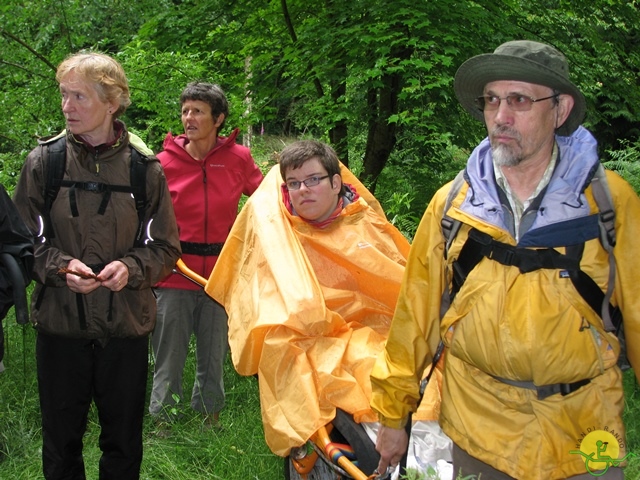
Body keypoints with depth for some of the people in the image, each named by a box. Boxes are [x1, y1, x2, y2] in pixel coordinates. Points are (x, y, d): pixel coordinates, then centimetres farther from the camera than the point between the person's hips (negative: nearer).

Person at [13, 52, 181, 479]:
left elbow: (165, 247, 1)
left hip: (126, 326, 0)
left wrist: (130, 268, -18)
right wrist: (60, 266, -18)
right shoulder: (44, 160, -3)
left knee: (124, 442, 13)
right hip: (60, 321, 0)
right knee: (61, 441, 12)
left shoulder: (144, 167, -3)